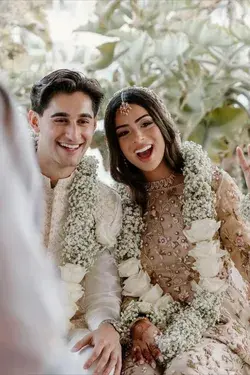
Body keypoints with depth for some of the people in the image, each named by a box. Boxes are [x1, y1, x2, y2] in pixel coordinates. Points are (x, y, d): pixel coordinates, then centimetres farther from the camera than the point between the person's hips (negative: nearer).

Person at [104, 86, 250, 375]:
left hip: (218, 325, -1)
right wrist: (137, 323, -9)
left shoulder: (213, 183, -4)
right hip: (154, 329, 2)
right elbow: (126, 280, 10)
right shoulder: (124, 201, 5)